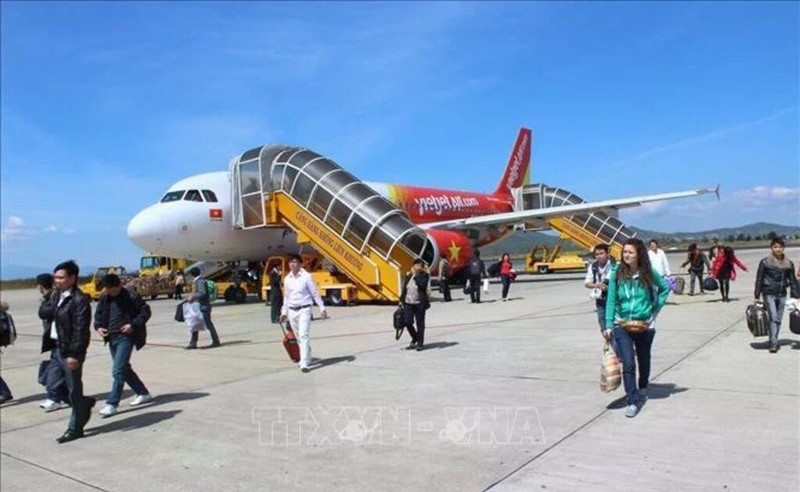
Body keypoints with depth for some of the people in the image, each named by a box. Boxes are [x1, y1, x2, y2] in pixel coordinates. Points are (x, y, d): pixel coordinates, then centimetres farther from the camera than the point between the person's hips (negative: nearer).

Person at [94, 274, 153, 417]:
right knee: (124, 369, 16)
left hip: (126, 337, -8)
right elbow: (98, 314, 20)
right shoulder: (104, 298, 8)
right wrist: (98, 326, 1)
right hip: (112, 338, 8)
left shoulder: (131, 297, -10)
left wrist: (133, 325, -17)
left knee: (118, 370, -13)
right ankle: (143, 393, 30)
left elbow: (146, 311, -6)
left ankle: (112, 404, -8)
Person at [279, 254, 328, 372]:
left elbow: (315, 293, -5)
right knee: (299, 337, 15)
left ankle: (304, 364, -17)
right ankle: (307, 358, 31)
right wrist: (284, 312, 18)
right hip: (292, 311, 6)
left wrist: (322, 308, -6)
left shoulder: (306, 277, -8)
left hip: (304, 310, -5)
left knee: (304, 336, -14)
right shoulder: (287, 279, 7)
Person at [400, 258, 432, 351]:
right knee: (407, 322, -1)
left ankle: (420, 343, 15)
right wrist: (401, 300, 16)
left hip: (419, 303, -4)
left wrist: (416, 275, -17)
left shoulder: (424, 275, -3)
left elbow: (423, 284, -23)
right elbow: (404, 288, 16)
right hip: (408, 303, 4)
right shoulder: (409, 275, 9)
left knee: (420, 324, 3)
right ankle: (415, 339, 24)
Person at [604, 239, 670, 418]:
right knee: (628, 364, -11)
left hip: (645, 326, 1)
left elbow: (665, 288, 12)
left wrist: (656, 307, 3)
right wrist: (608, 325, -7)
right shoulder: (616, 274, -6)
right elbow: (611, 300, -4)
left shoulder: (648, 273, -5)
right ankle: (632, 401, -3)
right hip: (622, 326, -1)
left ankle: (642, 389, 45)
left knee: (643, 361, 18)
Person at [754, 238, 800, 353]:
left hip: (782, 295, 4)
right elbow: (759, 280, -1)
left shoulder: (789, 264, 6)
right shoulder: (765, 262, -4)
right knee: (774, 318, -13)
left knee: (778, 320, 8)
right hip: (769, 294, -4)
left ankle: (773, 342, 19)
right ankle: (774, 343, -13)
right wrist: (757, 296, -1)